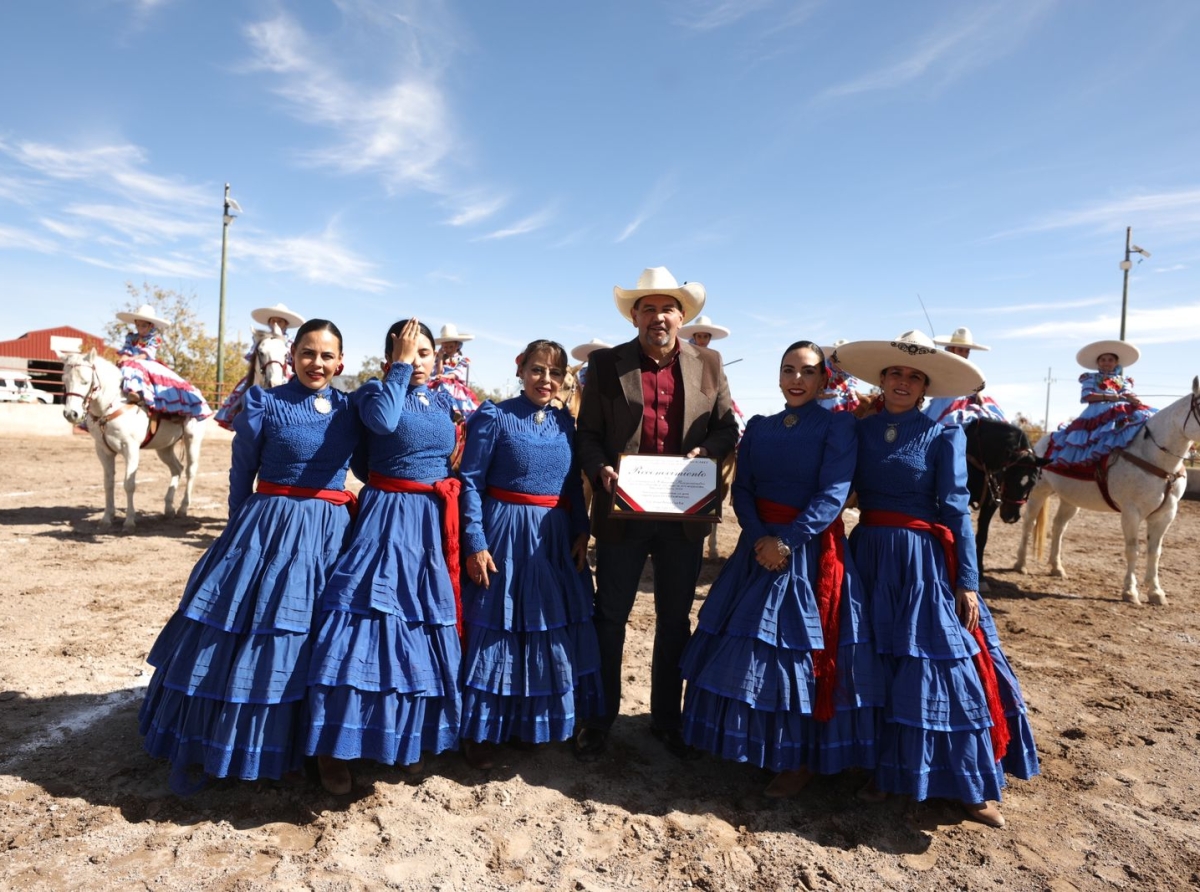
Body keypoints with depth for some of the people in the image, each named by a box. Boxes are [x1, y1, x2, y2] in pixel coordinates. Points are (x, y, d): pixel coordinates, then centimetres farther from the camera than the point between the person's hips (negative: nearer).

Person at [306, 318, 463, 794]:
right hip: (386, 521, -5)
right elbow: (383, 420, -29)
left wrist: (470, 538, 13)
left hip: (436, 524, 6)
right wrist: (400, 367, -17)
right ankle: (333, 747, 6)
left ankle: (412, 737, 28)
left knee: (429, 625, 11)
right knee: (369, 615, -10)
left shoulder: (444, 400, 12)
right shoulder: (375, 390, -4)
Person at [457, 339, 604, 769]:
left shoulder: (566, 422, 8)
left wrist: (581, 533, 2)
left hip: (556, 539, 5)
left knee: (554, 630, 12)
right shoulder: (493, 417, -7)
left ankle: (541, 722, 32)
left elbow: (574, 485, 12)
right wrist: (475, 543, -15)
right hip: (504, 537, -5)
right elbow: (470, 482, -10)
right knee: (495, 629, 3)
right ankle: (480, 732, 20)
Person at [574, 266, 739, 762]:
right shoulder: (606, 364, 0)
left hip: (685, 513, 2)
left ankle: (666, 718, 32)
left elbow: (727, 428, 7)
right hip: (623, 511, -1)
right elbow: (587, 434, 0)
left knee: (674, 621, 14)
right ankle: (600, 719, 26)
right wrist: (601, 470, -18)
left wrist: (707, 452, -13)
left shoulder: (708, 364, 4)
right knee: (610, 618, 9)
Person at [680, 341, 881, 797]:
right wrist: (760, 538, -14)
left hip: (812, 550, -5)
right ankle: (751, 744, 29)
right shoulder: (758, 427, 9)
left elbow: (833, 494, -14)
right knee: (748, 644, 9)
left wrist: (788, 542, -22)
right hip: (759, 545, 5)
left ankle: (802, 759, 18)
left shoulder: (837, 425, -5)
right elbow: (741, 489, 3)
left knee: (803, 649, 0)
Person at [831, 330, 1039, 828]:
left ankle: (972, 786, 13)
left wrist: (967, 582, -9)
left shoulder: (944, 435, -3)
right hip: (869, 558, 3)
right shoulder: (859, 431, 5)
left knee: (942, 667, -1)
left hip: (924, 563, -3)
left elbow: (956, 509, -6)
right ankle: (886, 769, 25)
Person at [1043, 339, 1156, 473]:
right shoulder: (1091, 378, 19)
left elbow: (1130, 396, 11)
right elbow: (1086, 396, 2)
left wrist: (1133, 399, -16)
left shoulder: (1125, 381, 28)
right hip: (1098, 412, -3)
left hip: (1124, 412, 3)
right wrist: (1110, 397, -11)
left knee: (1141, 417, -28)